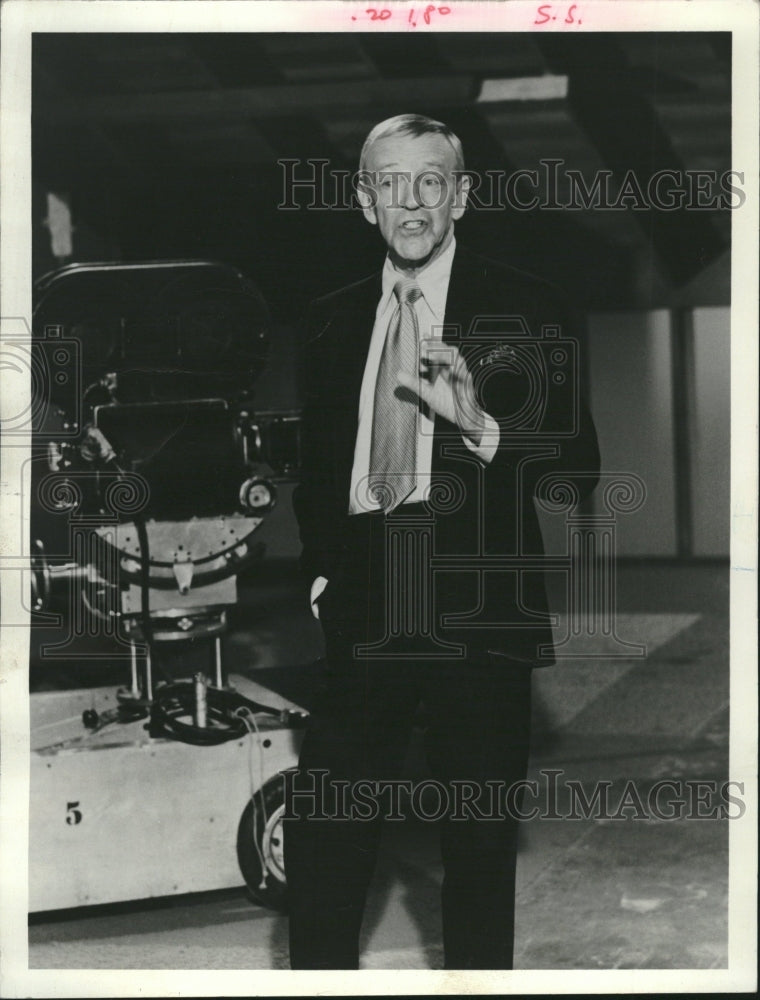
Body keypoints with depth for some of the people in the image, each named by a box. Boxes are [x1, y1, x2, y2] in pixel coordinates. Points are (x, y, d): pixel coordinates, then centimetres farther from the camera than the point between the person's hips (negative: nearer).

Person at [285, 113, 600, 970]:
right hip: (362, 607, 3)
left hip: (478, 610, -3)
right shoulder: (332, 320, 11)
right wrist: (319, 572, 9)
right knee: (318, 837, 3)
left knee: (480, 844, 8)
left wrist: (479, 424, -22)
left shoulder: (525, 309, -2)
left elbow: (578, 464, -6)